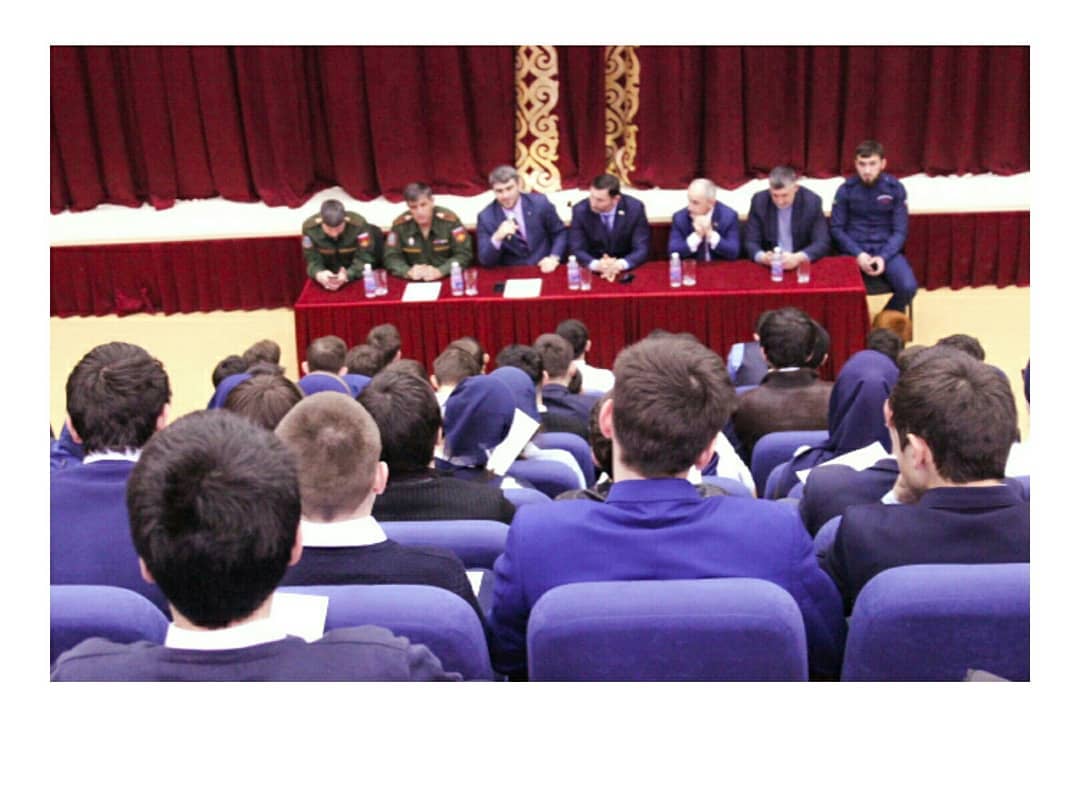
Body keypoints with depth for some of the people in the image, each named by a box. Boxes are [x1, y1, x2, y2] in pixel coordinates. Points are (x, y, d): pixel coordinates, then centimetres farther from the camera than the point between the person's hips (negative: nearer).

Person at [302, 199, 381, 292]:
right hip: (329, 273, 1)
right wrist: (319, 274, -42)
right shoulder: (309, 228, -24)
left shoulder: (359, 225, -30)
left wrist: (348, 275, -46)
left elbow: (364, 259, -27)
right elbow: (313, 260, -17)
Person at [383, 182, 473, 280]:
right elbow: (391, 257, -2)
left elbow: (464, 254, -11)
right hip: (413, 283, 2)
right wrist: (408, 272, -23)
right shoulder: (400, 224, -4)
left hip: (447, 279, -2)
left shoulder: (449, 220, -9)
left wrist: (440, 271, -27)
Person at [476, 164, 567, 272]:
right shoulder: (486, 217, -4)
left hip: (544, 270, 0)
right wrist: (497, 238, -25)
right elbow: (485, 261, -7)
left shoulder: (540, 203, -3)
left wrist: (554, 258, -8)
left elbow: (560, 232, 9)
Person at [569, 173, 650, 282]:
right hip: (593, 272, 0)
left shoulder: (635, 208, -12)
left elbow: (641, 249, -11)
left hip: (627, 270, 0)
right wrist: (597, 265, -31)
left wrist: (620, 264, -31)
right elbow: (577, 250, -11)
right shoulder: (580, 210, -11)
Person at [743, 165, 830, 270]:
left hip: (802, 265, 0)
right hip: (769, 265, 0)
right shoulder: (759, 201, -6)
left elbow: (822, 243, -10)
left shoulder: (812, 201, -9)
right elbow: (751, 242, -5)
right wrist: (763, 257, -27)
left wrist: (798, 258, -29)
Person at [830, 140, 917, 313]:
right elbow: (836, 228, -1)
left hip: (886, 249, 1)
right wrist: (858, 254, -16)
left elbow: (900, 231, 0)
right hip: (854, 250, -1)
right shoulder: (846, 189, -2)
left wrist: (884, 257, -17)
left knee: (908, 287, -24)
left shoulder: (895, 188, -1)